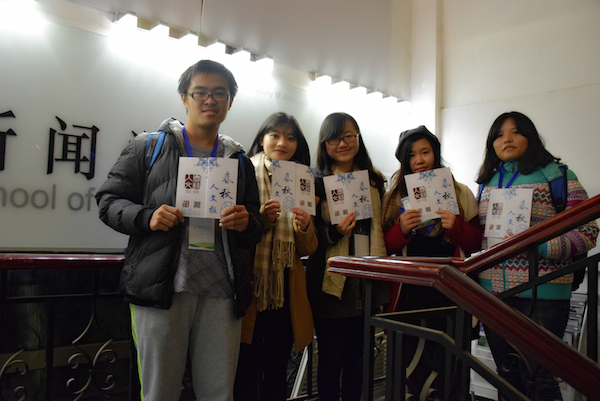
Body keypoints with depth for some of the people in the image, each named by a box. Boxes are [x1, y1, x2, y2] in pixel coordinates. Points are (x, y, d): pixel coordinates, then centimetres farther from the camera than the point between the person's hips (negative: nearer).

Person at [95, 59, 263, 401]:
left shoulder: (240, 162, 16)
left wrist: (246, 223, -6)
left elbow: (255, 235, 17)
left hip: (222, 294, 3)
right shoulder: (149, 147, 8)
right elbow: (109, 200, 6)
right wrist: (147, 217, -13)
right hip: (162, 289, -2)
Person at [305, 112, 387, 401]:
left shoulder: (374, 181, 10)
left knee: (356, 358, 15)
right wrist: (335, 232, -21)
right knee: (331, 359, 6)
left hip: (365, 281, 4)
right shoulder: (315, 182, -4)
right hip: (331, 283, -4)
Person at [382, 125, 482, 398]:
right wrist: (402, 229, -13)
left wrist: (456, 226, -14)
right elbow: (387, 247, 6)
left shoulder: (461, 193, 5)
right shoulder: (395, 197, 7)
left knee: (446, 365, 3)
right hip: (409, 291, 1)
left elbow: (475, 243, 5)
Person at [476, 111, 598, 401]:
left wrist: (538, 247, -22)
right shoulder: (488, 181, 14)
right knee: (507, 376, 16)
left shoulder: (556, 175, -3)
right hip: (493, 291, 5)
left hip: (540, 293, -5)